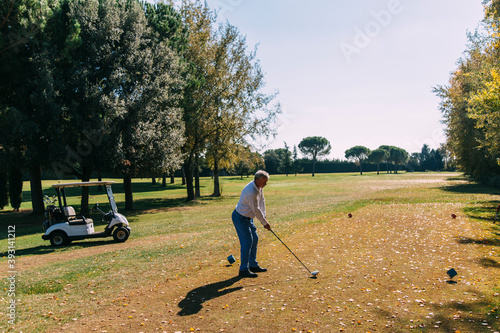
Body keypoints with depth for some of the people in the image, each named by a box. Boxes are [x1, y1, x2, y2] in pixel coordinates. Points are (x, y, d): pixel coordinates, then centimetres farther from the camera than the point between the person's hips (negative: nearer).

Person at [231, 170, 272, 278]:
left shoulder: (259, 187, -2)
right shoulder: (251, 192, -31)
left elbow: (262, 201, 8)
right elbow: (256, 210, -23)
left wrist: (264, 217, 3)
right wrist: (265, 222, -11)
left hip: (247, 217, 10)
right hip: (240, 218, -10)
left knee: (254, 239, 13)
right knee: (247, 242, -8)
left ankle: (253, 265, 25)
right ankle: (243, 270, 2)